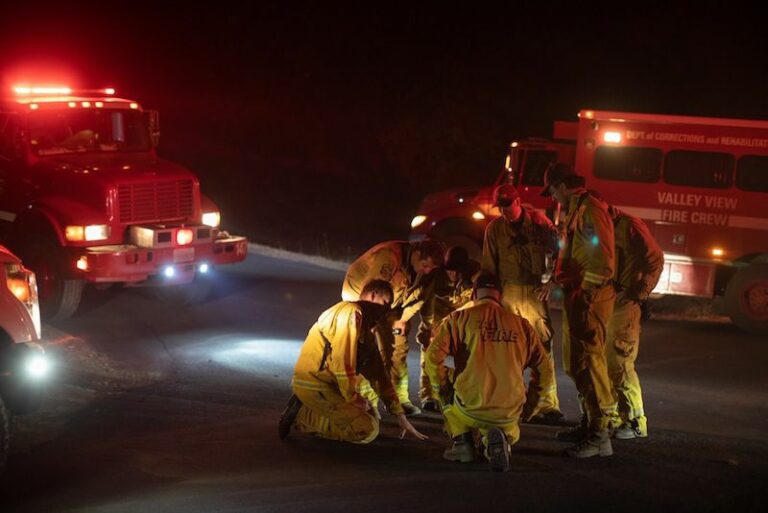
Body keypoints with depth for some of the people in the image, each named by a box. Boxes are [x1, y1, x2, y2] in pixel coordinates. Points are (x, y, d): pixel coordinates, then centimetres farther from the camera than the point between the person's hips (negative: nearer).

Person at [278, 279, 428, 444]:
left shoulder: (366, 328, 18)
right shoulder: (351, 313, -14)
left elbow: (378, 373, 17)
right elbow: (343, 360, -22)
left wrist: (400, 416, 13)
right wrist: (352, 397, -10)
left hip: (329, 384, 10)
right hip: (313, 384, -10)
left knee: (372, 416, 19)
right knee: (368, 430, -15)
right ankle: (303, 415, -8)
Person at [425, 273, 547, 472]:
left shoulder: (460, 317, 1)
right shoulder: (520, 323, 8)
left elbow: (433, 356, -7)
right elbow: (542, 362, 13)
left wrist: (441, 387, 12)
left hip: (470, 406, -1)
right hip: (509, 413, 1)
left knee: (447, 386, 30)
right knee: (510, 430, 36)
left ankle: (461, 441, 15)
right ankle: (500, 437, -2)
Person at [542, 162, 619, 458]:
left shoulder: (590, 210, -14)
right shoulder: (576, 212, 19)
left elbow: (602, 258, -21)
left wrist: (586, 292, -20)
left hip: (590, 297, -11)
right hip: (577, 297, 11)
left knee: (589, 361, -13)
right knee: (575, 363, 18)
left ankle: (600, 435, -13)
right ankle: (589, 424, 27)